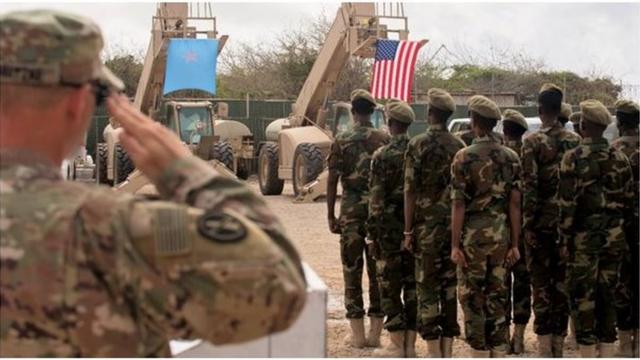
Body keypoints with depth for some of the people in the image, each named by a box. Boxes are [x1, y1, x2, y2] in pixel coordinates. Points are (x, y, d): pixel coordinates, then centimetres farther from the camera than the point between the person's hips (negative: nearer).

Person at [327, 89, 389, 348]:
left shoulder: (342, 141, -4)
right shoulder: (385, 140, 0)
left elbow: (332, 180, -5)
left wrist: (330, 215, 2)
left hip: (351, 210, -2)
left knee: (352, 271, 5)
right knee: (379, 270, 8)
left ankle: (358, 334, 5)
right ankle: (375, 332, 11)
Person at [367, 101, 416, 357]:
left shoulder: (383, 156, -10)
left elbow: (376, 200, -12)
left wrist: (372, 233, -7)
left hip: (390, 229, -5)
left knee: (390, 288, 2)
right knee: (413, 286, 8)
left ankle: (397, 346, 2)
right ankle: (410, 346, 12)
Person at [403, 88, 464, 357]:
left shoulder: (419, 145, -8)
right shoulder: (460, 146, 6)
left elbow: (410, 190, -10)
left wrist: (408, 230, -6)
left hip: (427, 225, -4)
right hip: (455, 225, 4)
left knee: (427, 288, 0)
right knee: (450, 286, 10)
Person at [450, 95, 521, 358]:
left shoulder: (464, 157, -9)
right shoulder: (511, 157, 3)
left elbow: (458, 205, -11)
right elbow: (515, 203, 2)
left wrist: (455, 244, -8)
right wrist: (514, 244, 6)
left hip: (473, 235, -4)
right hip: (501, 235, 4)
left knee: (472, 296, 4)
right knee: (497, 295, 11)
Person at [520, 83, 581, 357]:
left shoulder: (532, 142, -10)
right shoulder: (575, 141, 5)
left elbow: (529, 187, -15)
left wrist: (527, 224, -10)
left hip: (541, 222, -4)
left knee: (541, 283, 1)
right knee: (563, 282, 10)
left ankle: (545, 346, 1)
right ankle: (559, 343, 15)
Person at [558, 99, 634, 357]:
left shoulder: (574, 158, -10)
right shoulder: (620, 159, 6)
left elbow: (567, 203, -13)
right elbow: (629, 201, 9)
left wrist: (564, 239, -6)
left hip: (584, 236, -5)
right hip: (614, 237, 5)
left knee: (583, 297, 1)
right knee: (607, 295, 12)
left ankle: (588, 352, 1)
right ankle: (607, 352, 15)